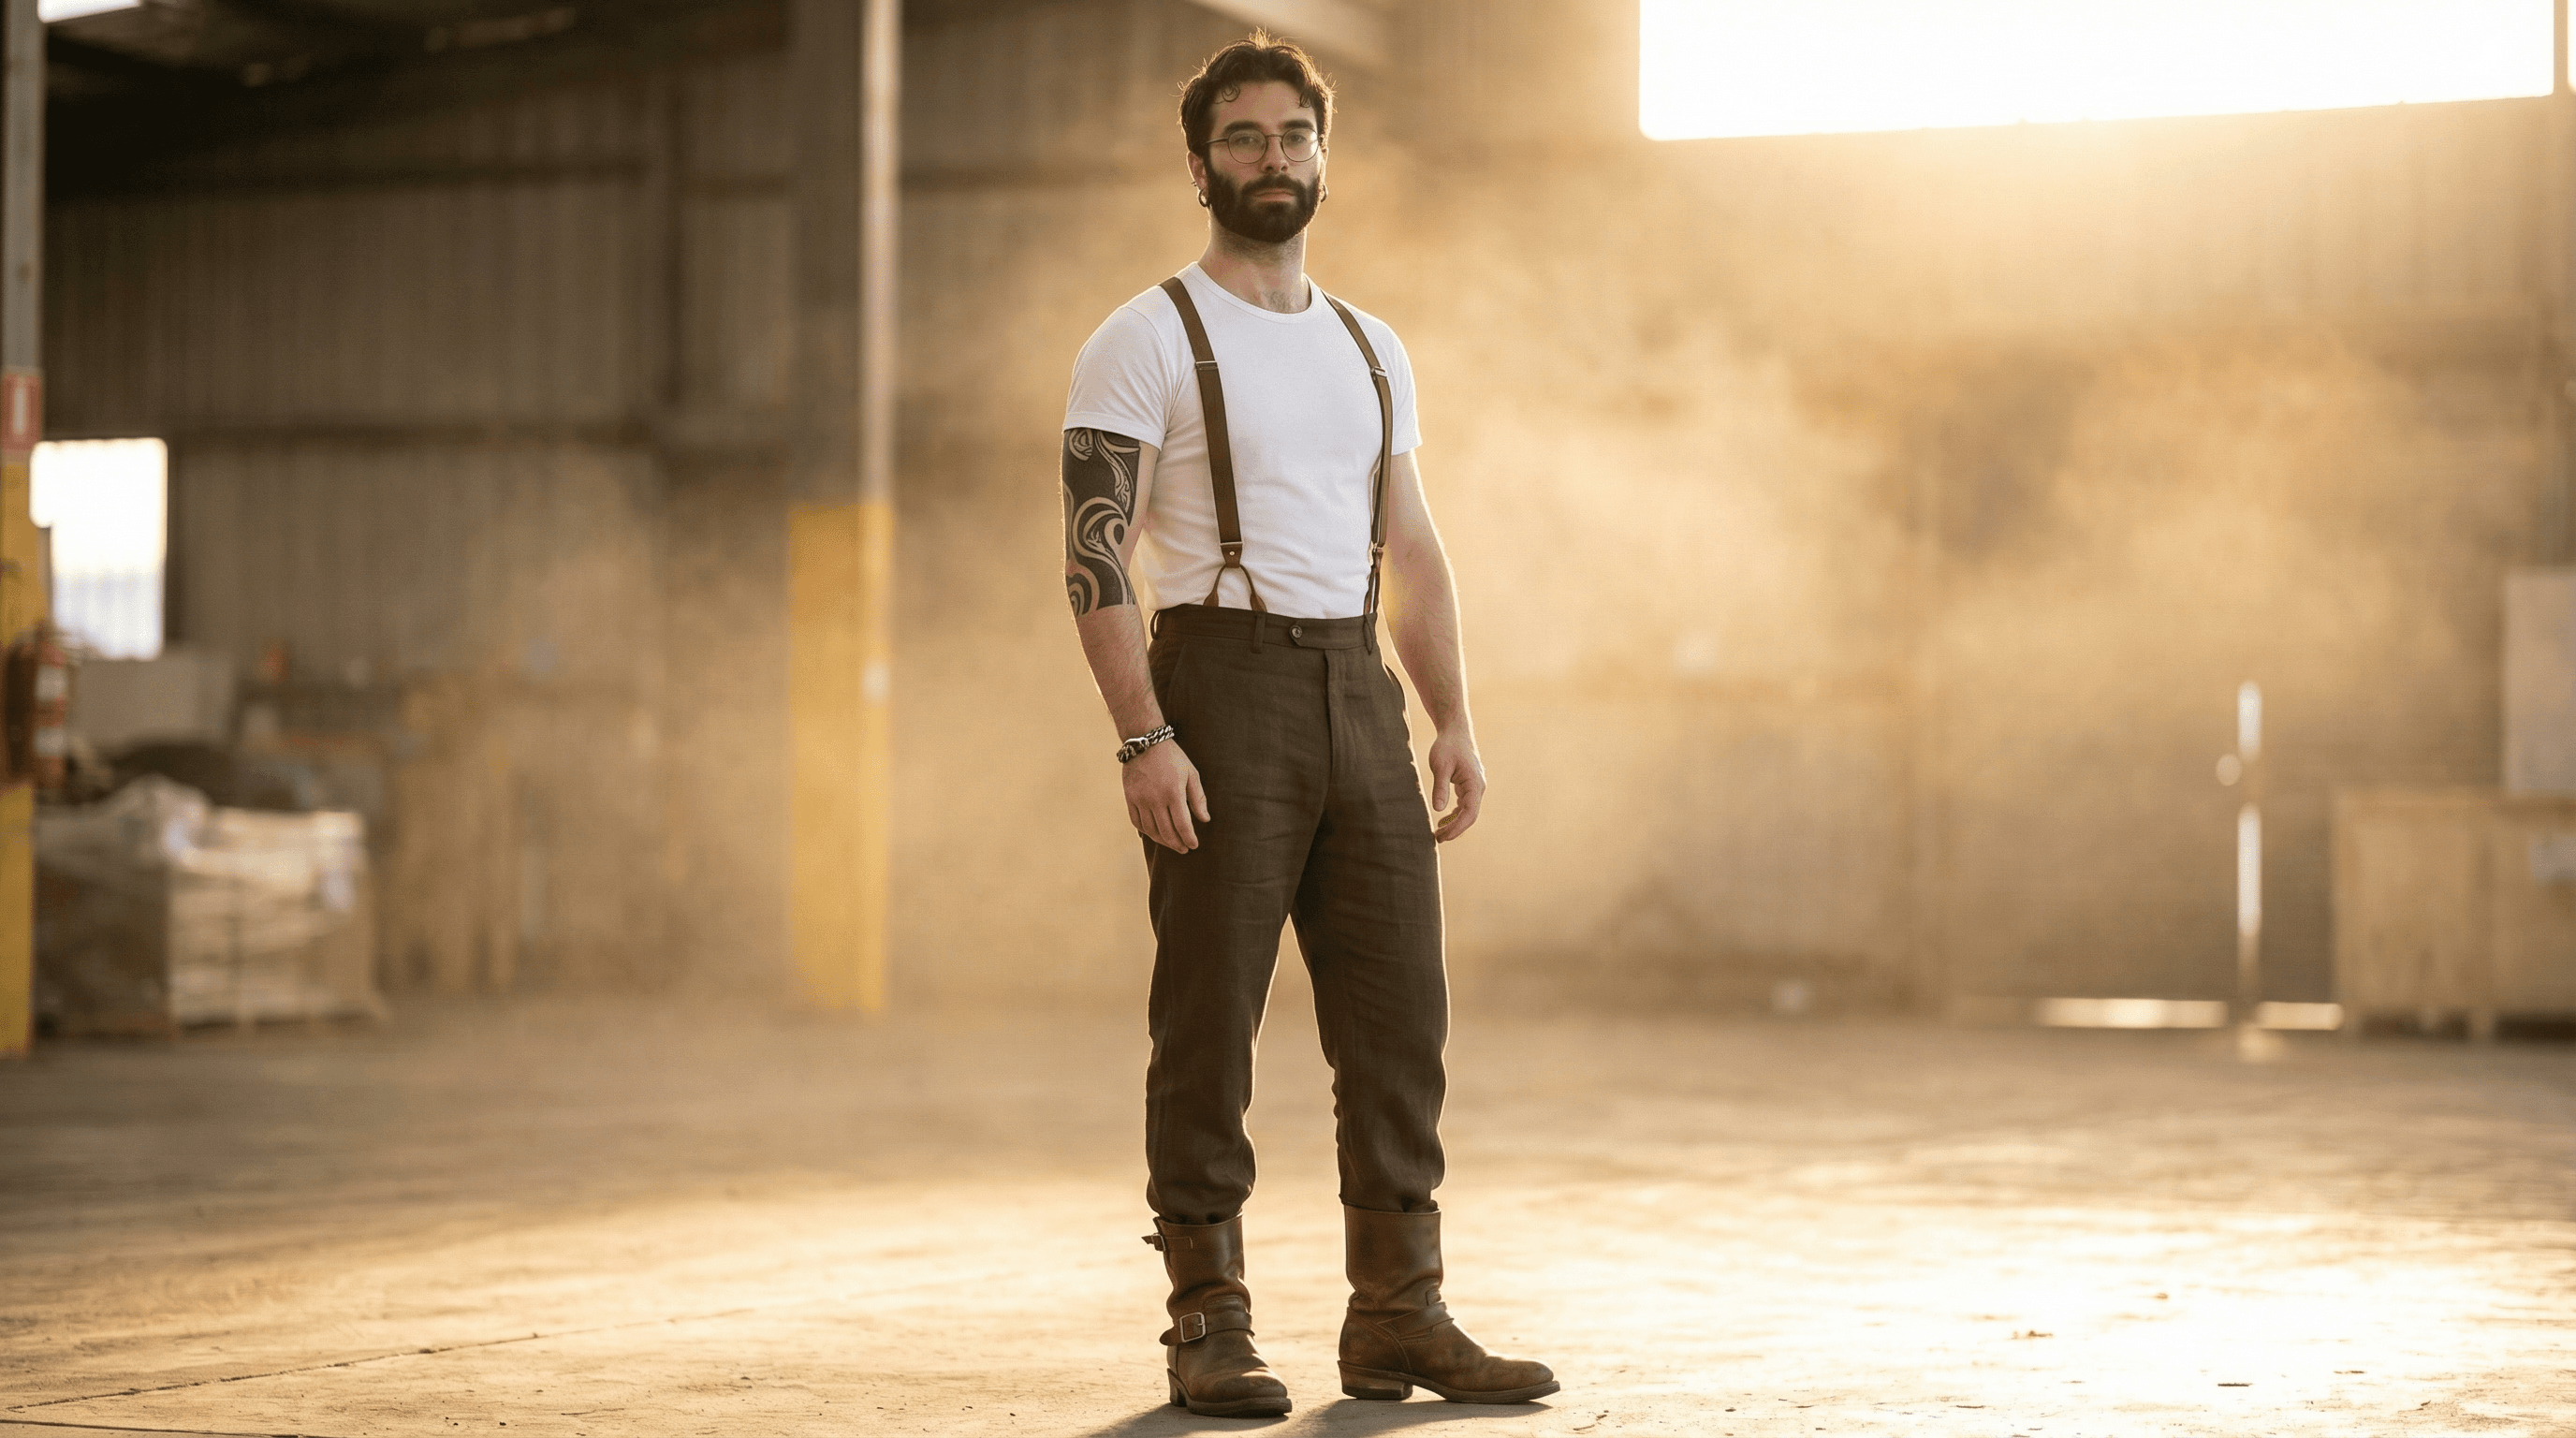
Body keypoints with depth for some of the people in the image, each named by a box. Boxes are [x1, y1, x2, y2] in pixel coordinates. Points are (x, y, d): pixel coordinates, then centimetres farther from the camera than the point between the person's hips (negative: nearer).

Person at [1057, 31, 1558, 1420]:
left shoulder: (1371, 350, 16)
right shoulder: (1145, 341, -3)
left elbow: (1412, 551, 18)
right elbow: (1095, 558, -10)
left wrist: (1455, 721, 8)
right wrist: (1144, 740, -19)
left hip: (1357, 693, 6)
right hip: (1221, 689, -6)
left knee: (1399, 1015, 4)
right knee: (1208, 1025, -2)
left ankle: (1399, 1317, 12)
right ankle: (1209, 1329, 7)